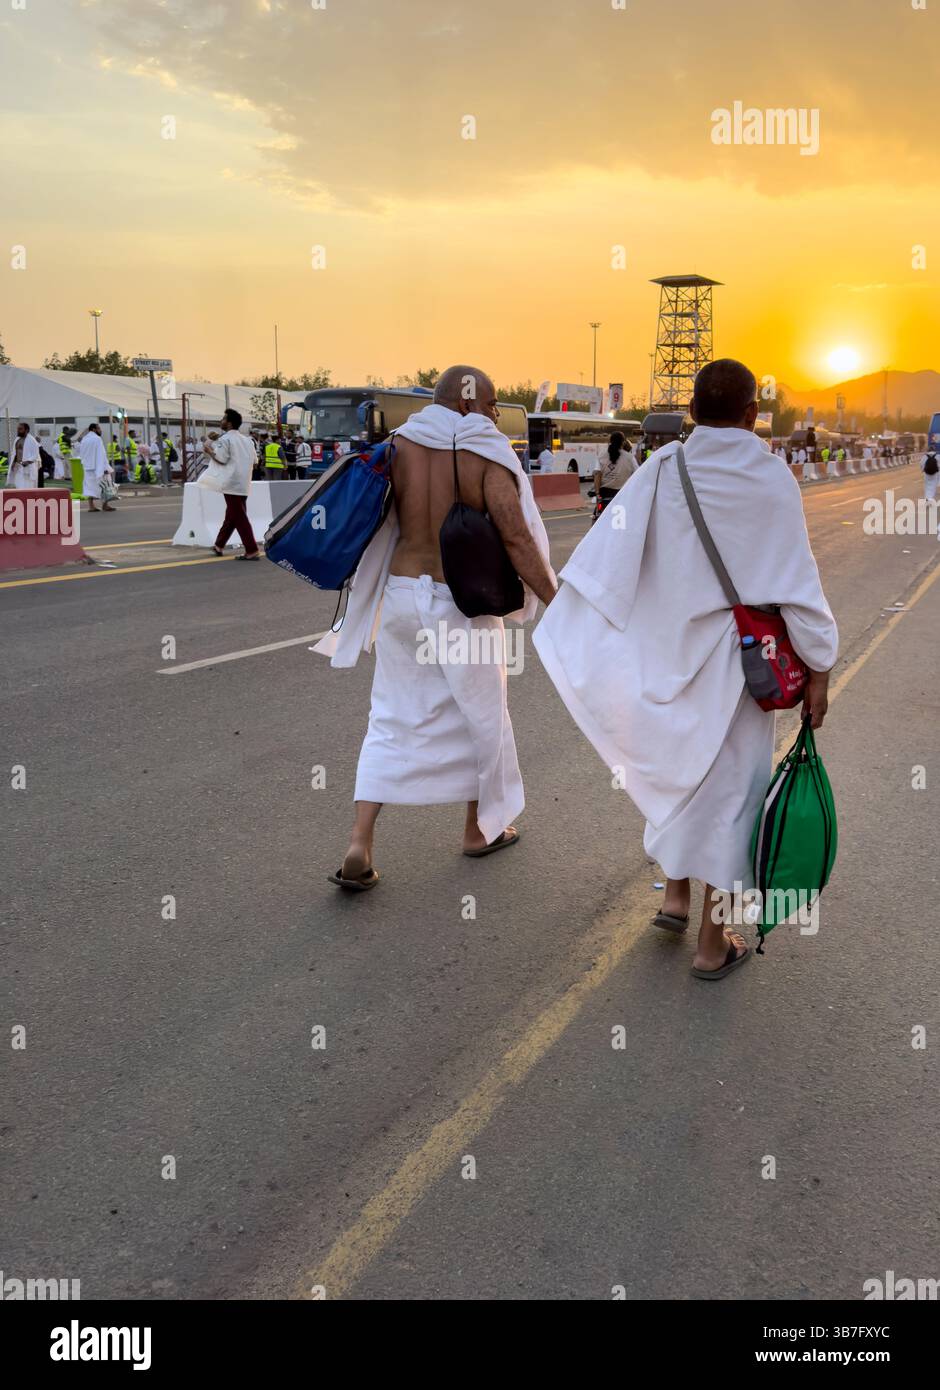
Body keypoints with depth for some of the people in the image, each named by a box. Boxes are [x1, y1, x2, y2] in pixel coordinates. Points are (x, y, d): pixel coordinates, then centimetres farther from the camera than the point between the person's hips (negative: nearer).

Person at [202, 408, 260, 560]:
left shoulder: (225, 439, -8)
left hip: (232, 484, -8)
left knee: (240, 518, -8)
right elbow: (254, 460, 14)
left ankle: (252, 551, -13)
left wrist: (209, 450, -2)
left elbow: (220, 459, -17)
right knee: (231, 516, 17)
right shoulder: (247, 440, 15)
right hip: (244, 483, 8)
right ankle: (219, 546, 28)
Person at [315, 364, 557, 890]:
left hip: (401, 594, 4)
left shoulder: (400, 445, 2)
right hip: (463, 605, -4)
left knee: (393, 720, 10)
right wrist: (557, 603, -12)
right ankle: (481, 829, 33)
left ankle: (359, 847, 1)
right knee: (482, 715, 17)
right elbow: (517, 539, -17)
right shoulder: (488, 455, -11)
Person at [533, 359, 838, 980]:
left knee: (680, 768, 25)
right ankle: (714, 944, 17)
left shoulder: (660, 470, -5)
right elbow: (797, 581, -10)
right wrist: (819, 669, -3)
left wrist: (562, 629, -3)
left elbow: (601, 560, -8)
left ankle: (675, 896, 29)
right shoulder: (771, 477, -11)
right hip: (740, 660, -3)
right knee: (729, 788, 7)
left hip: (670, 652, 3)